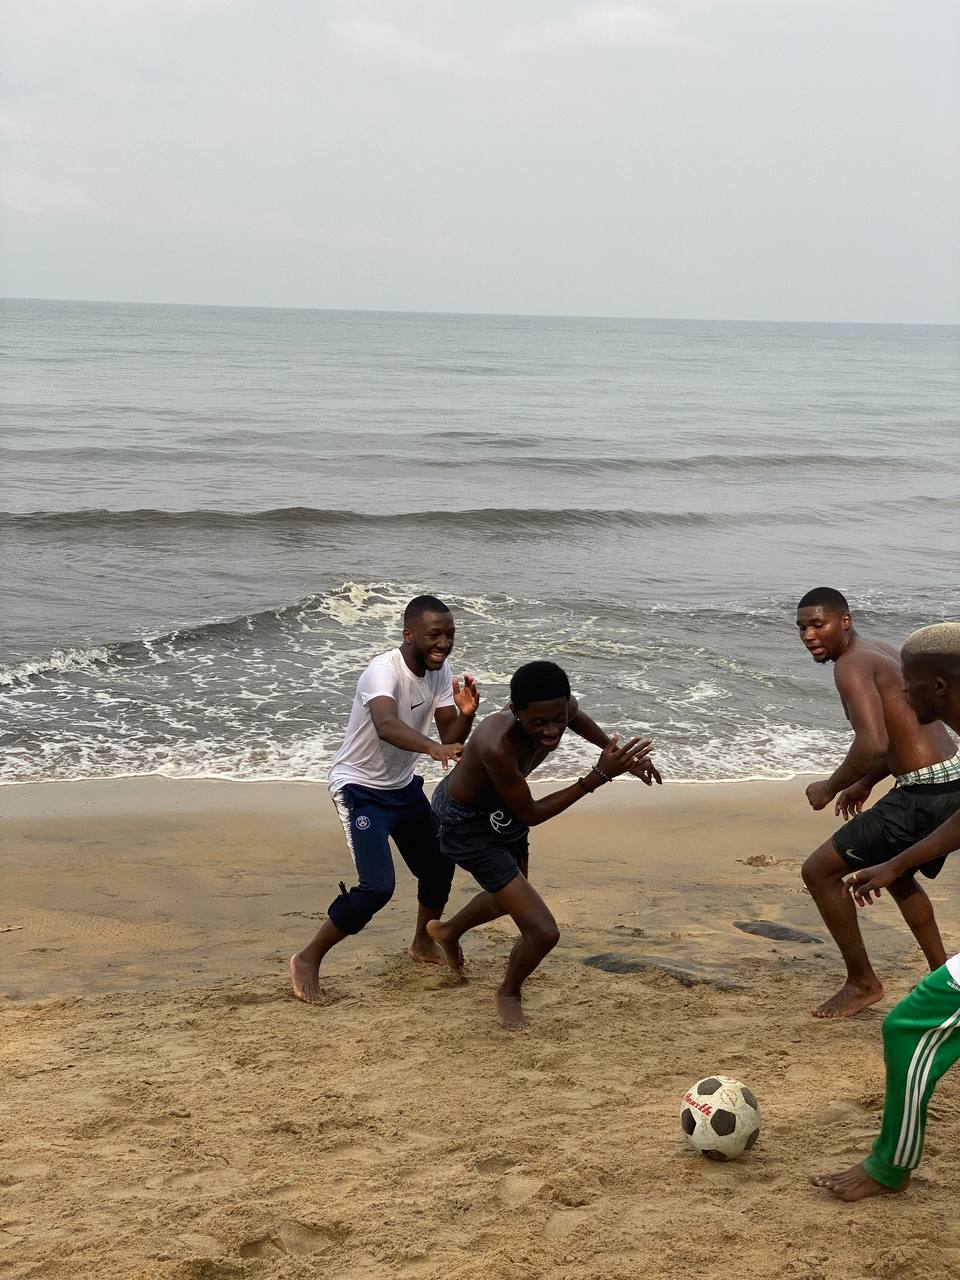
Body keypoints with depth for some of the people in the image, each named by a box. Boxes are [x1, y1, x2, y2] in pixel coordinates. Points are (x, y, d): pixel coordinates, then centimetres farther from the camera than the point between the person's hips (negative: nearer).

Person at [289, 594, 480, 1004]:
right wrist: (432, 747, -66)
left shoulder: (440, 671, -4)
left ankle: (423, 944, 46)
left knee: (439, 867, 19)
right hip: (360, 789, -8)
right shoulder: (384, 671, -29)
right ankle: (308, 960, -3)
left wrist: (466, 715, -25)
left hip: (403, 787, 8)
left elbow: (450, 739, -3)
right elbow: (386, 726, -49)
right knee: (377, 886, -20)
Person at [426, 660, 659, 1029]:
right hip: (467, 823, -8)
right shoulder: (497, 745, -44)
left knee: (507, 898, 34)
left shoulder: (562, 709, -23)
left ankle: (447, 931, 65)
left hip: (501, 810, 8)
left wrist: (617, 752, -3)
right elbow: (529, 815, -29)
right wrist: (599, 776, -35)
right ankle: (509, 993, 23)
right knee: (542, 931, -10)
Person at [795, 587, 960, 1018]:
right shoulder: (880, 652, 16)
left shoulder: (852, 665, -15)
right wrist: (866, 784, 26)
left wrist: (831, 787, -12)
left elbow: (873, 745, -27)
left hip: (925, 795, -10)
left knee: (820, 870, -2)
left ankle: (862, 983, 9)